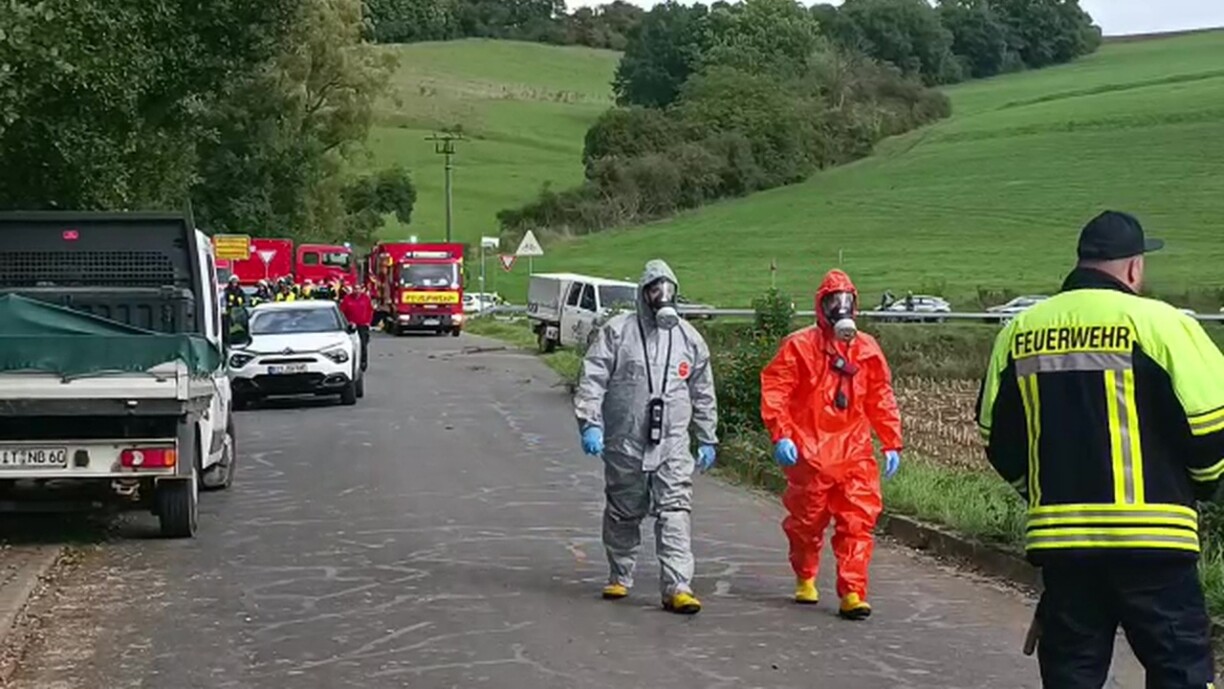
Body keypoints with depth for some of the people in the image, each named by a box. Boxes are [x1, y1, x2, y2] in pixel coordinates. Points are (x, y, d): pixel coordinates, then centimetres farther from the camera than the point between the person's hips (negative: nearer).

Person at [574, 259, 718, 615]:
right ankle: (620, 578, 29)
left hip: (673, 445, 1)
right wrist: (590, 423, -14)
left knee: (675, 513, -10)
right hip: (624, 443, -1)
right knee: (624, 513, 11)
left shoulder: (689, 338, 9)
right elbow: (592, 381, -4)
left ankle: (677, 587, -13)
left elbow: (703, 394, 17)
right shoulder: (617, 332, 0)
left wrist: (707, 439, 17)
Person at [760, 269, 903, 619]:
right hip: (810, 454, -2)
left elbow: (881, 399, 14)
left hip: (855, 454, 2)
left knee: (858, 522, -6)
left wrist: (892, 443, 10)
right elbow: (774, 390, -5)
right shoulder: (799, 346, -2)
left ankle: (852, 593, -5)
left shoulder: (867, 349, 9)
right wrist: (780, 435, -15)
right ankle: (805, 579, 33)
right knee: (807, 521, 10)